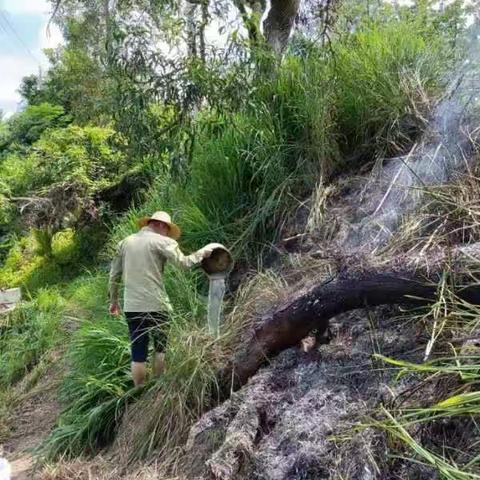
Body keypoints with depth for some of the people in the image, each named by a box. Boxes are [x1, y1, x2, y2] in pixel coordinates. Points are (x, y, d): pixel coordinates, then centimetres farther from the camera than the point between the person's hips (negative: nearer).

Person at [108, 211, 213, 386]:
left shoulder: (125, 242, 11)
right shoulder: (162, 242, -5)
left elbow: (114, 275, 14)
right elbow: (183, 262, -12)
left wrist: (113, 300, 23)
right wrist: (202, 253, 5)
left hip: (132, 306, 4)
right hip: (155, 305, -4)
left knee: (138, 354, 9)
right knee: (161, 347, 15)